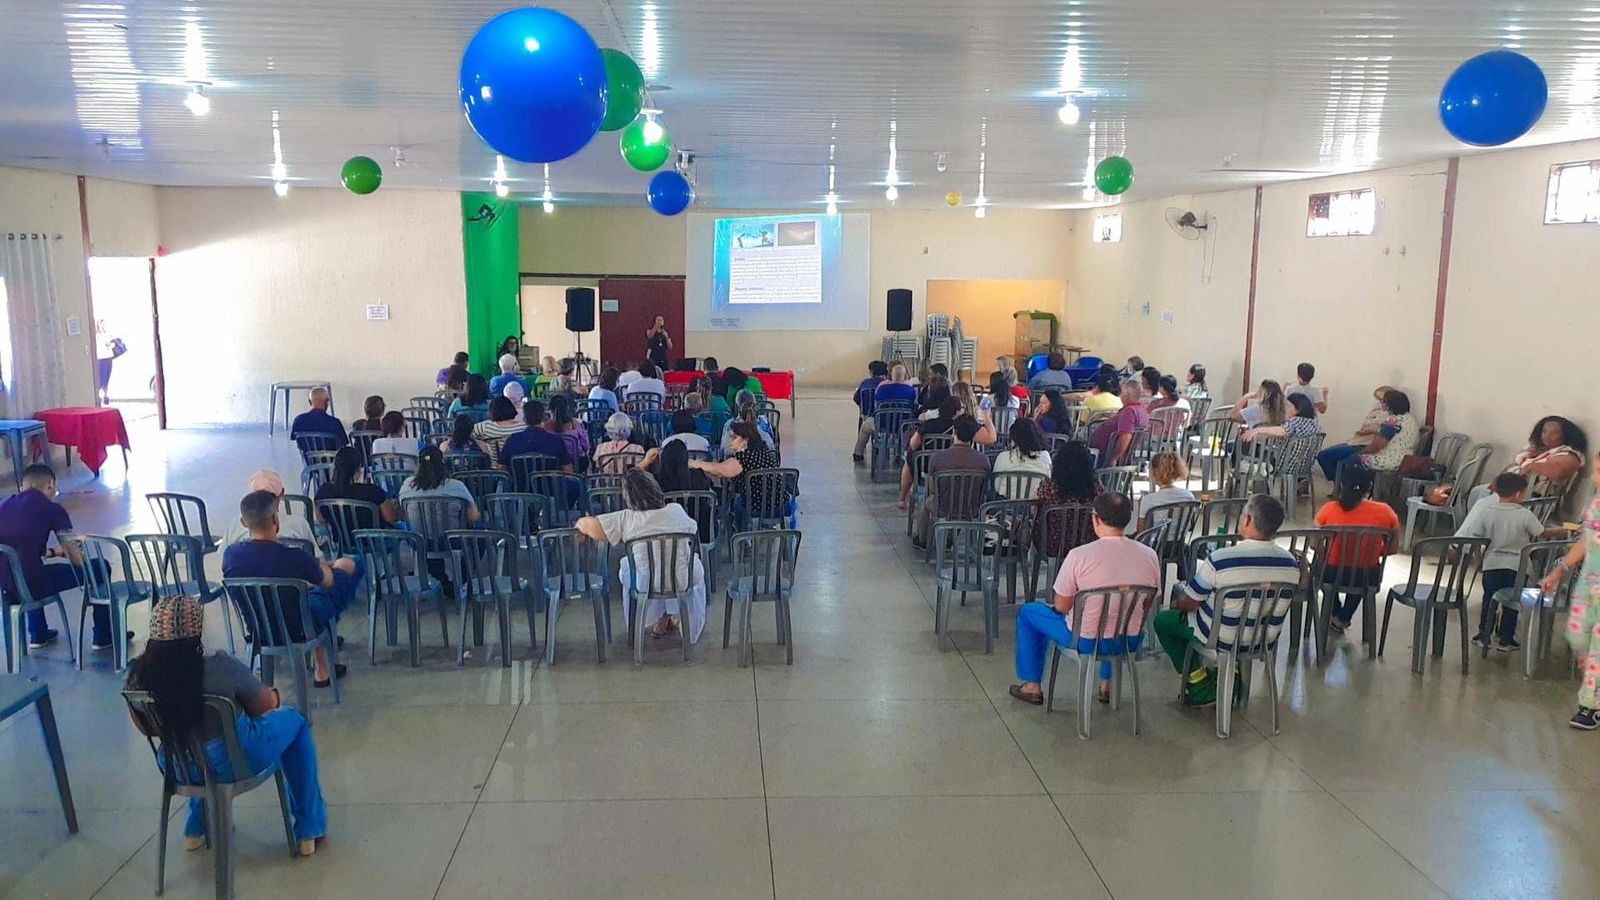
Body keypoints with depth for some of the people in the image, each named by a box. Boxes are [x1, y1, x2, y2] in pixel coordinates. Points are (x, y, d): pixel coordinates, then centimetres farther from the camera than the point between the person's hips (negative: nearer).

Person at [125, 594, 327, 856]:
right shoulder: (220, 668, -26)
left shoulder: (138, 674, -13)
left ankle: (196, 828, 43)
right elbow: (267, 705, -10)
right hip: (232, 765, -5)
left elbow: (144, 726, 5)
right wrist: (274, 695, 13)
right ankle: (309, 830, 25)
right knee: (295, 720, 21)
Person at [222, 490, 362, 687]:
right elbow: (328, 581, -10)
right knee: (350, 565, 11)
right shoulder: (295, 558, -32)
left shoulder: (230, 555, -18)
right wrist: (318, 564, 14)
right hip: (297, 630, -5)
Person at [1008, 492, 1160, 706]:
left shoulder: (1079, 555, -21)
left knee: (1027, 611, 21)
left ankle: (1032, 687, 29)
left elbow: (1061, 606, -11)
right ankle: (1107, 685, 44)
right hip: (1131, 641, 4)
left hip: (1086, 640, -4)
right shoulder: (1150, 556, -9)